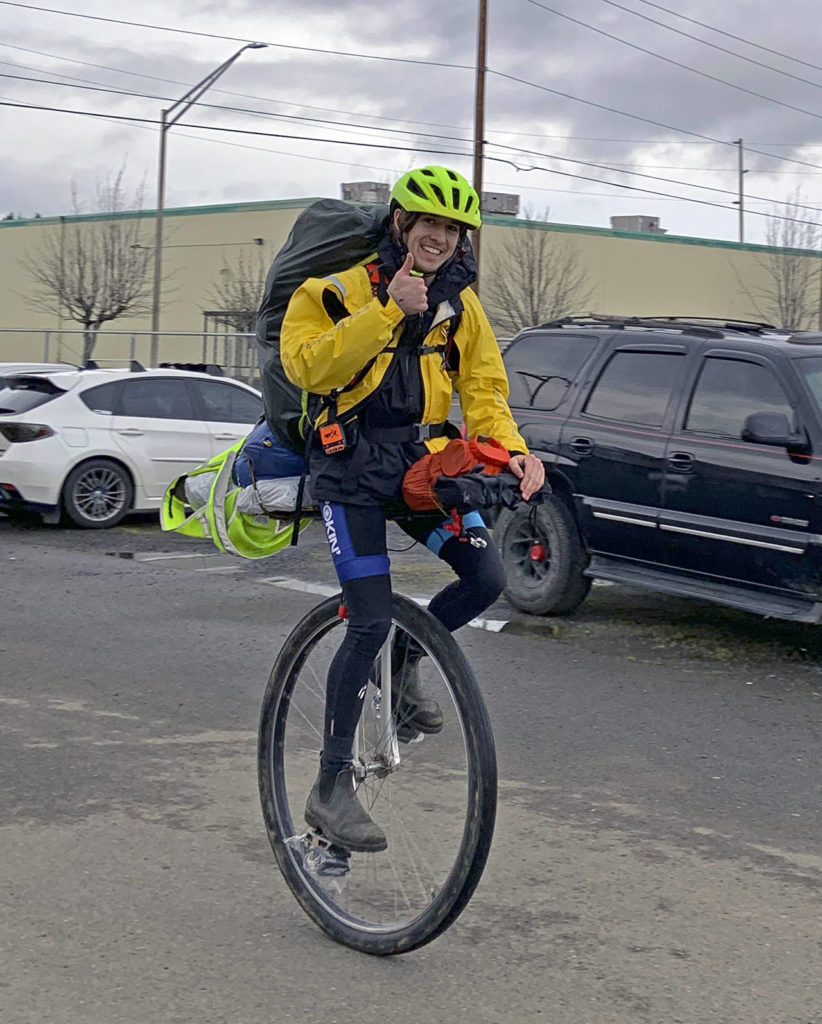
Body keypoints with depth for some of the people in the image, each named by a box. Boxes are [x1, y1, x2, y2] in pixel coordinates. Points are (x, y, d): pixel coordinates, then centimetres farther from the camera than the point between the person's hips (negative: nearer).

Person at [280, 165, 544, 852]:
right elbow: (307, 365, -22)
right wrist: (387, 311, -29)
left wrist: (513, 450, -13)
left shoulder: (460, 304, 8)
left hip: (421, 461, 5)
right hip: (353, 467, -5)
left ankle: (405, 664, 19)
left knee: (488, 578, -12)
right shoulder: (343, 290, -7)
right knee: (371, 622, -13)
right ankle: (331, 788, -1)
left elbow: (484, 390, 7)